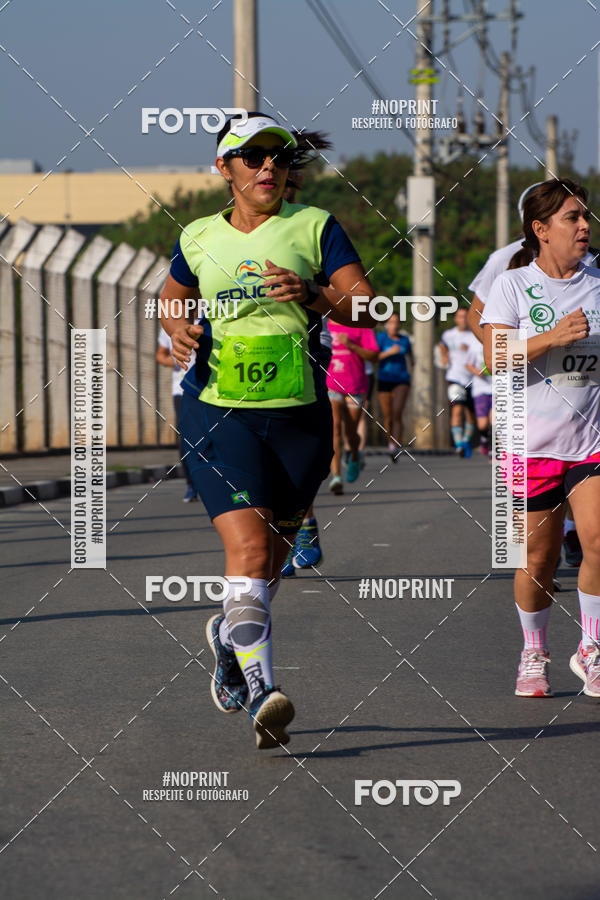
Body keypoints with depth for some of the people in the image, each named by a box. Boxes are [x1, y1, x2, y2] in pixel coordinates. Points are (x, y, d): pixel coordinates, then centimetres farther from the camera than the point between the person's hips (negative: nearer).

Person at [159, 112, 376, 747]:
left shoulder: (314, 227, 3)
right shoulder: (199, 238, 9)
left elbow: (366, 305, -5)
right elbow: (171, 296, 27)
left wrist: (313, 296, -24)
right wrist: (177, 330, 5)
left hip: (298, 415, 1)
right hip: (218, 412, -1)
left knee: (273, 554, 13)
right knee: (247, 546, -18)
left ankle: (228, 635, 43)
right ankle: (261, 694, -23)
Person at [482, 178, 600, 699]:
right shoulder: (513, 285, -1)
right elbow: (495, 358, -12)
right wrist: (552, 337, -22)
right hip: (533, 442, -2)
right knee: (538, 559, 4)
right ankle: (534, 655, 25)